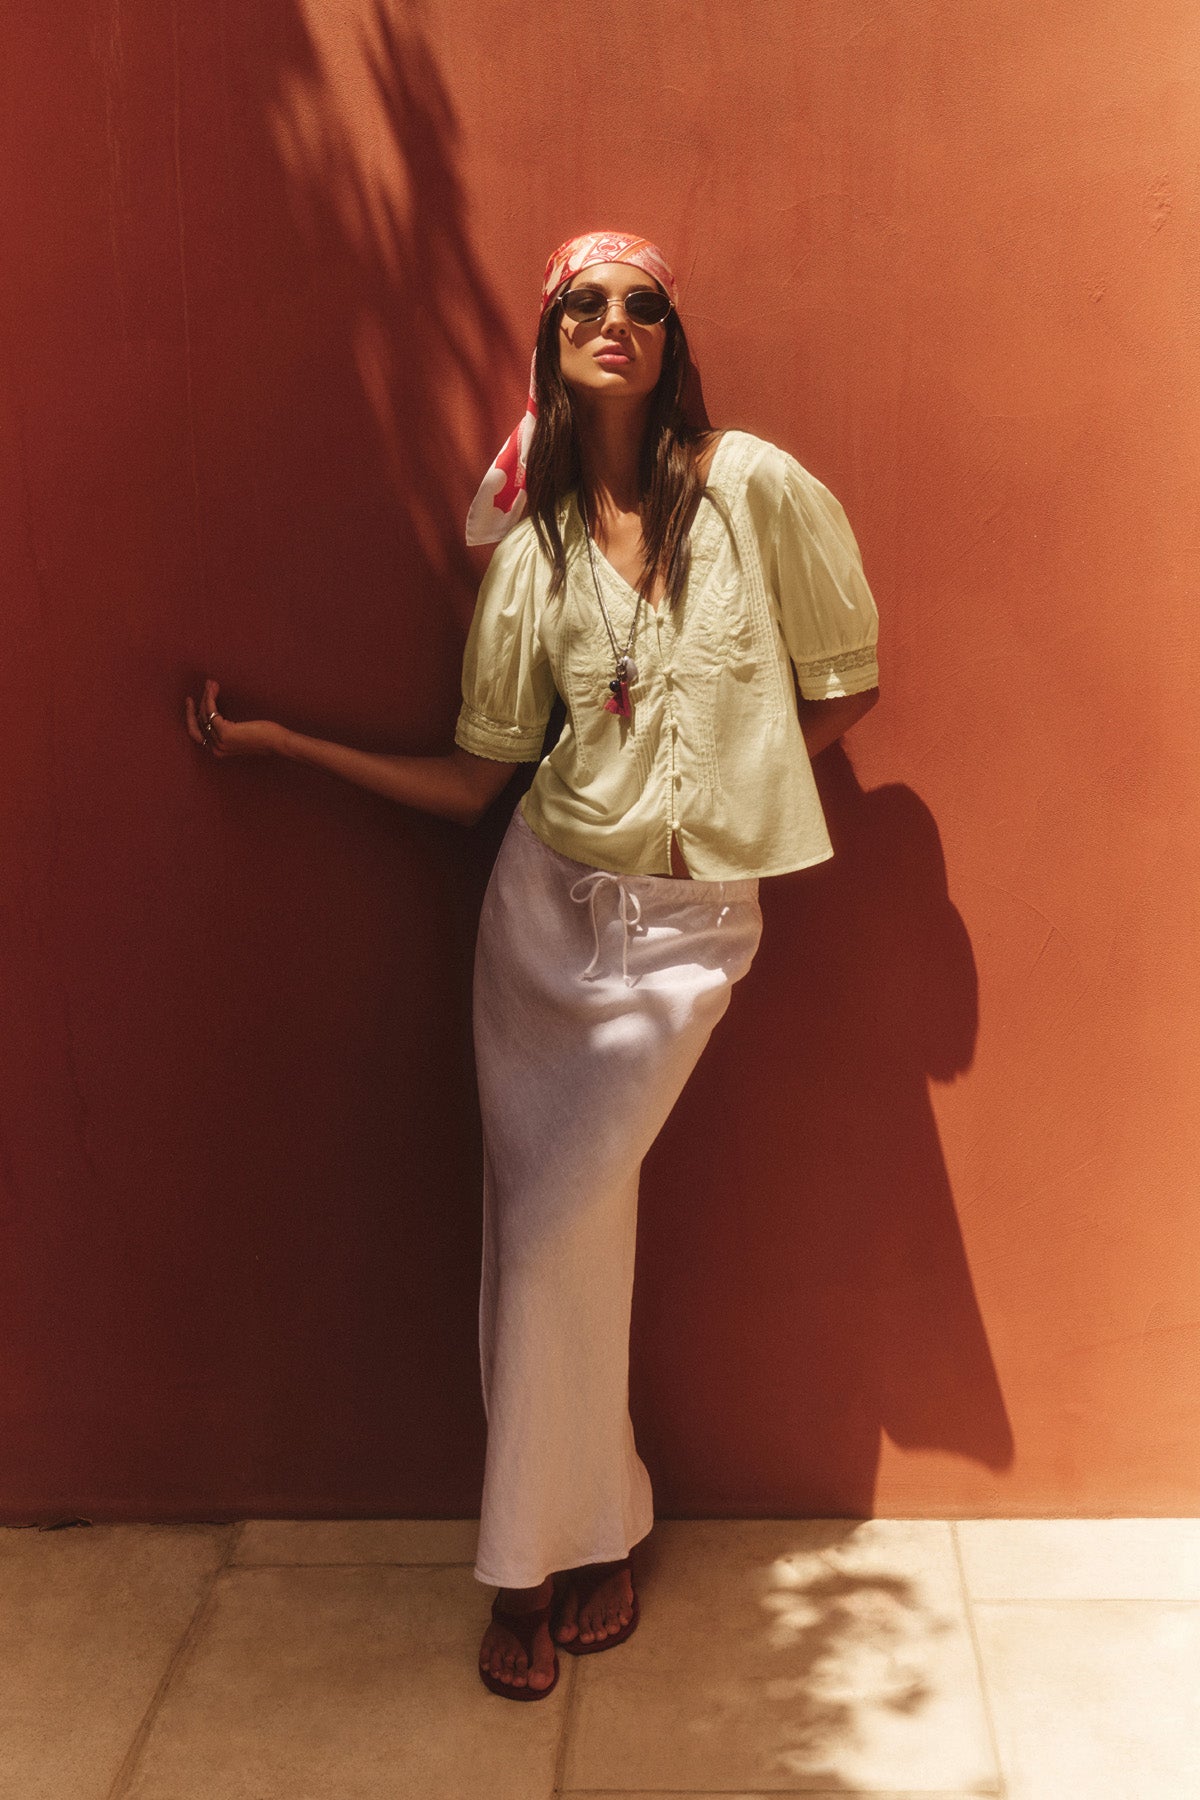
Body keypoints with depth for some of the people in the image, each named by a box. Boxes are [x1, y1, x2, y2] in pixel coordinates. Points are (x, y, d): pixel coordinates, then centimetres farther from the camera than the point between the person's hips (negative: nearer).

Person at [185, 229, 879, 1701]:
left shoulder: (754, 488, -5)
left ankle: (539, 1559, 14)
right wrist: (284, 745, 3)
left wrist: (712, 764, 1)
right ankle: (594, 1528, 24)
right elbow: (474, 780, 4)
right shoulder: (532, 541, 4)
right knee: (551, 1216, 3)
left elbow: (846, 690, 3)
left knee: (555, 1221, -7)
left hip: (691, 918, -3)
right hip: (550, 899, 3)